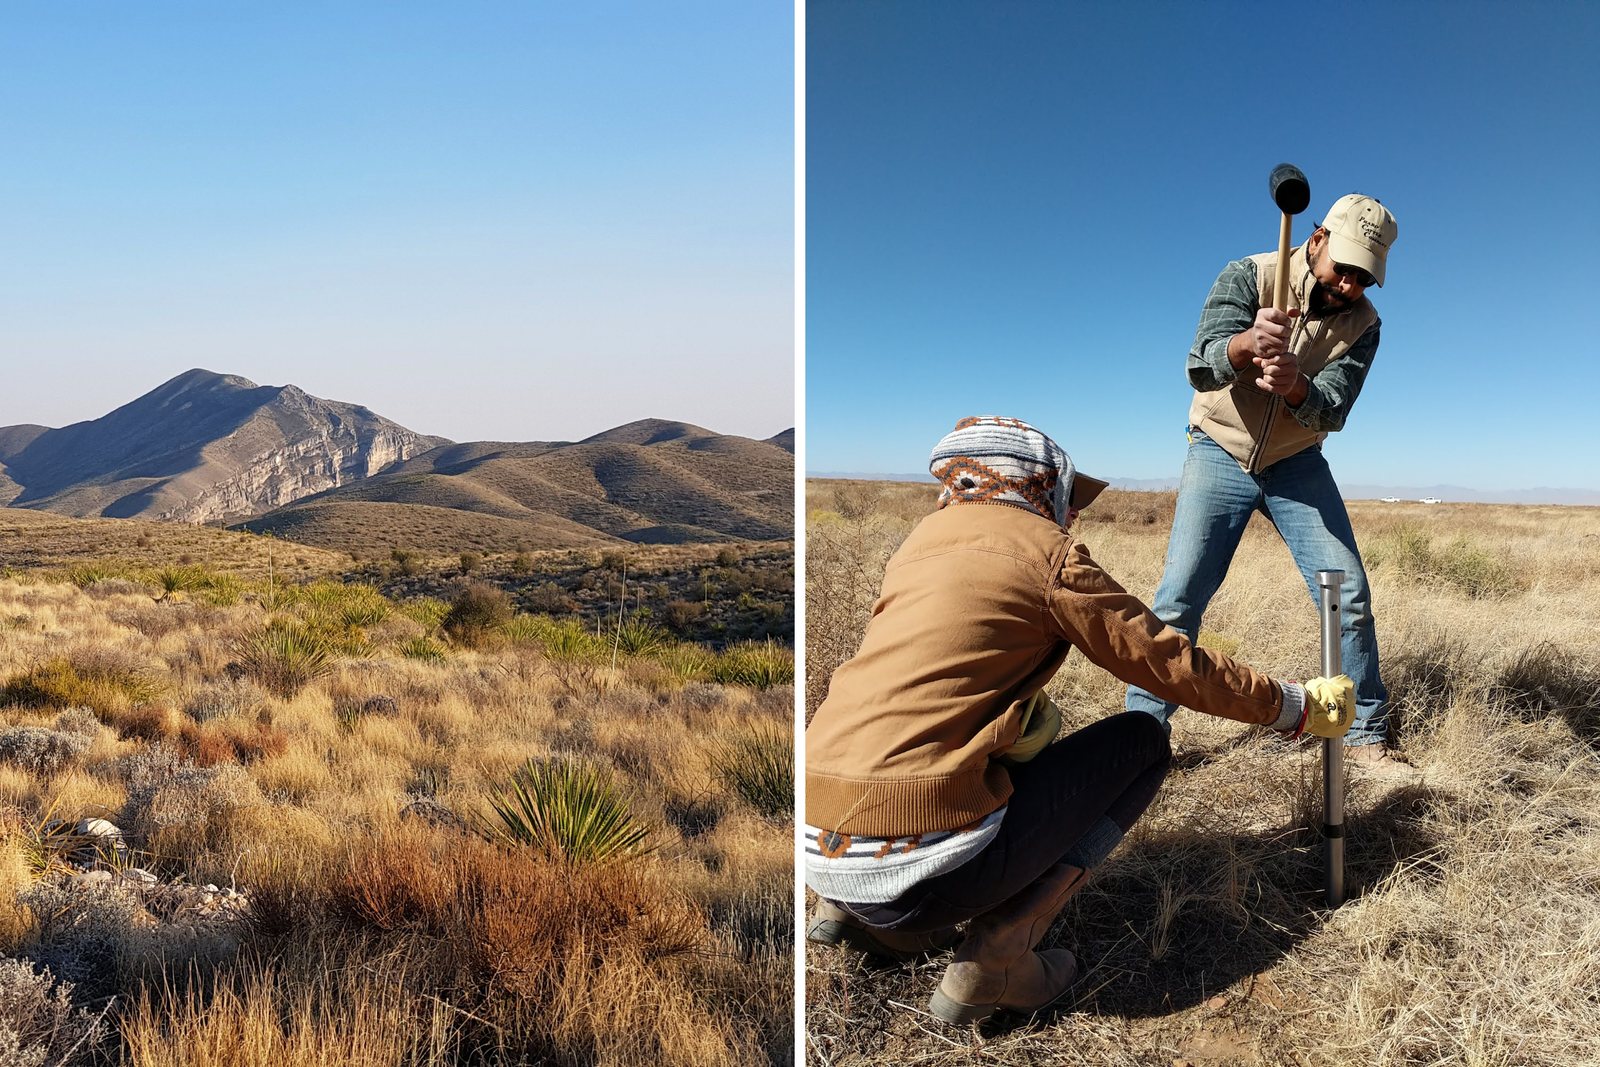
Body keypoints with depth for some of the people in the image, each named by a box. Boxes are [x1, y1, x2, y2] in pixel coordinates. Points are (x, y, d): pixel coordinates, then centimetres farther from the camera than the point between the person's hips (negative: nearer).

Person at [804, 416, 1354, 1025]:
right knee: (1144, 742, 12)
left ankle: (865, 916, 20)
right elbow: (1174, 666, 7)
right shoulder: (1044, 549, -1)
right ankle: (999, 951, -1)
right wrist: (1296, 706, 21)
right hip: (918, 868, -7)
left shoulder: (922, 541, 17)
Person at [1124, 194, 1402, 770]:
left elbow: (1331, 411, -18)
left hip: (1297, 463, 3)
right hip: (1220, 454, -3)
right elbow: (1202, 368, -28)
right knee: (1178, 600, -11)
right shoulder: (1249, 277, -14)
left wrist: (1294, 385, -42)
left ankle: (1365, 734, 14)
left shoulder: (1362, 323, -6)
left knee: (1350, 596, -3)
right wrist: (1249, 342, -51)